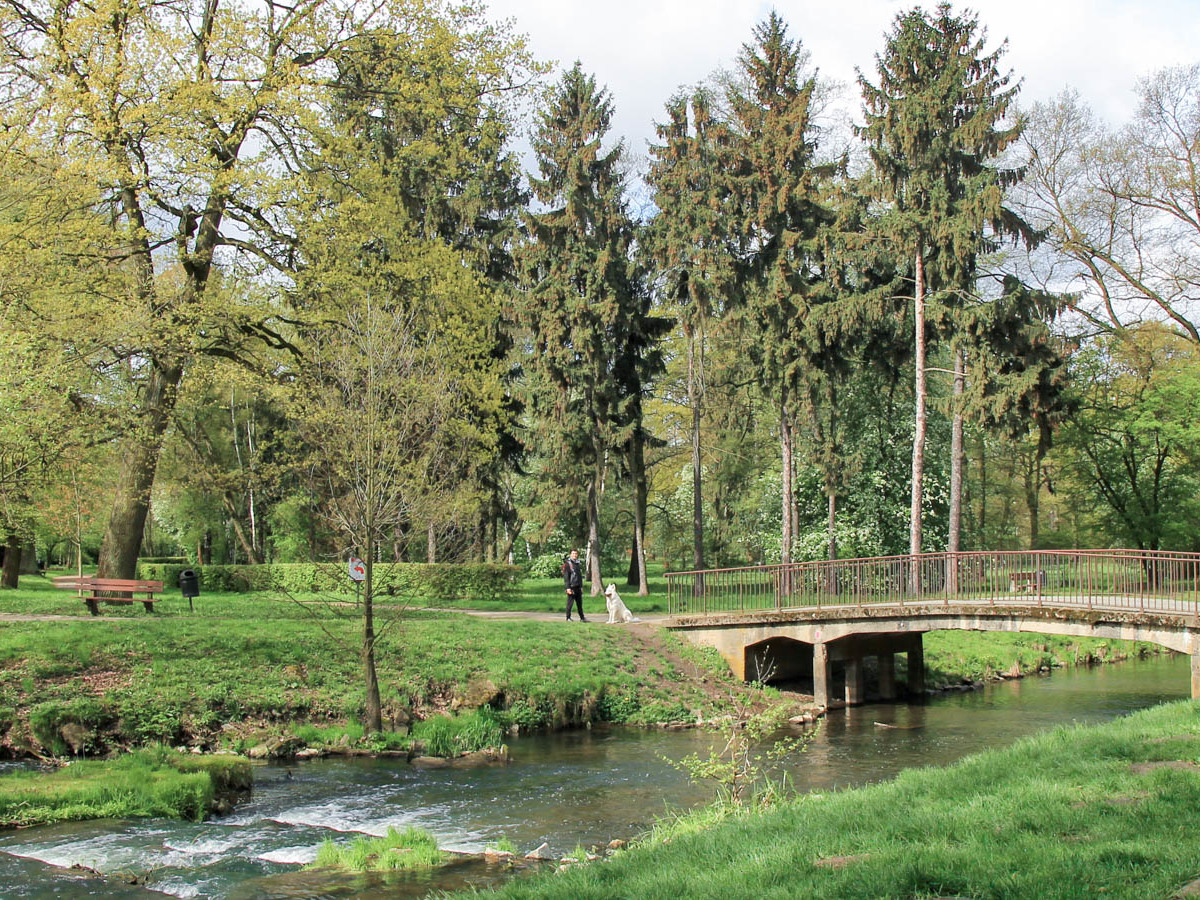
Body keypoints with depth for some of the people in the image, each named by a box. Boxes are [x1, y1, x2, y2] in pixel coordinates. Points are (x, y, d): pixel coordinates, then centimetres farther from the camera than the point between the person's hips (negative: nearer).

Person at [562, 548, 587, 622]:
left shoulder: (578, 563, 15)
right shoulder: (567, 563, -7)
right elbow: (566, 576, -11)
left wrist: (581, 586, 18)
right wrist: (568, 588, -17)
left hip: (578, 587, 6)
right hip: (571, 587, -6)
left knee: (580, 603, 8)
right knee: (570, 602, -2)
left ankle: (582, 617, 11)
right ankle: (568, 617, 7)